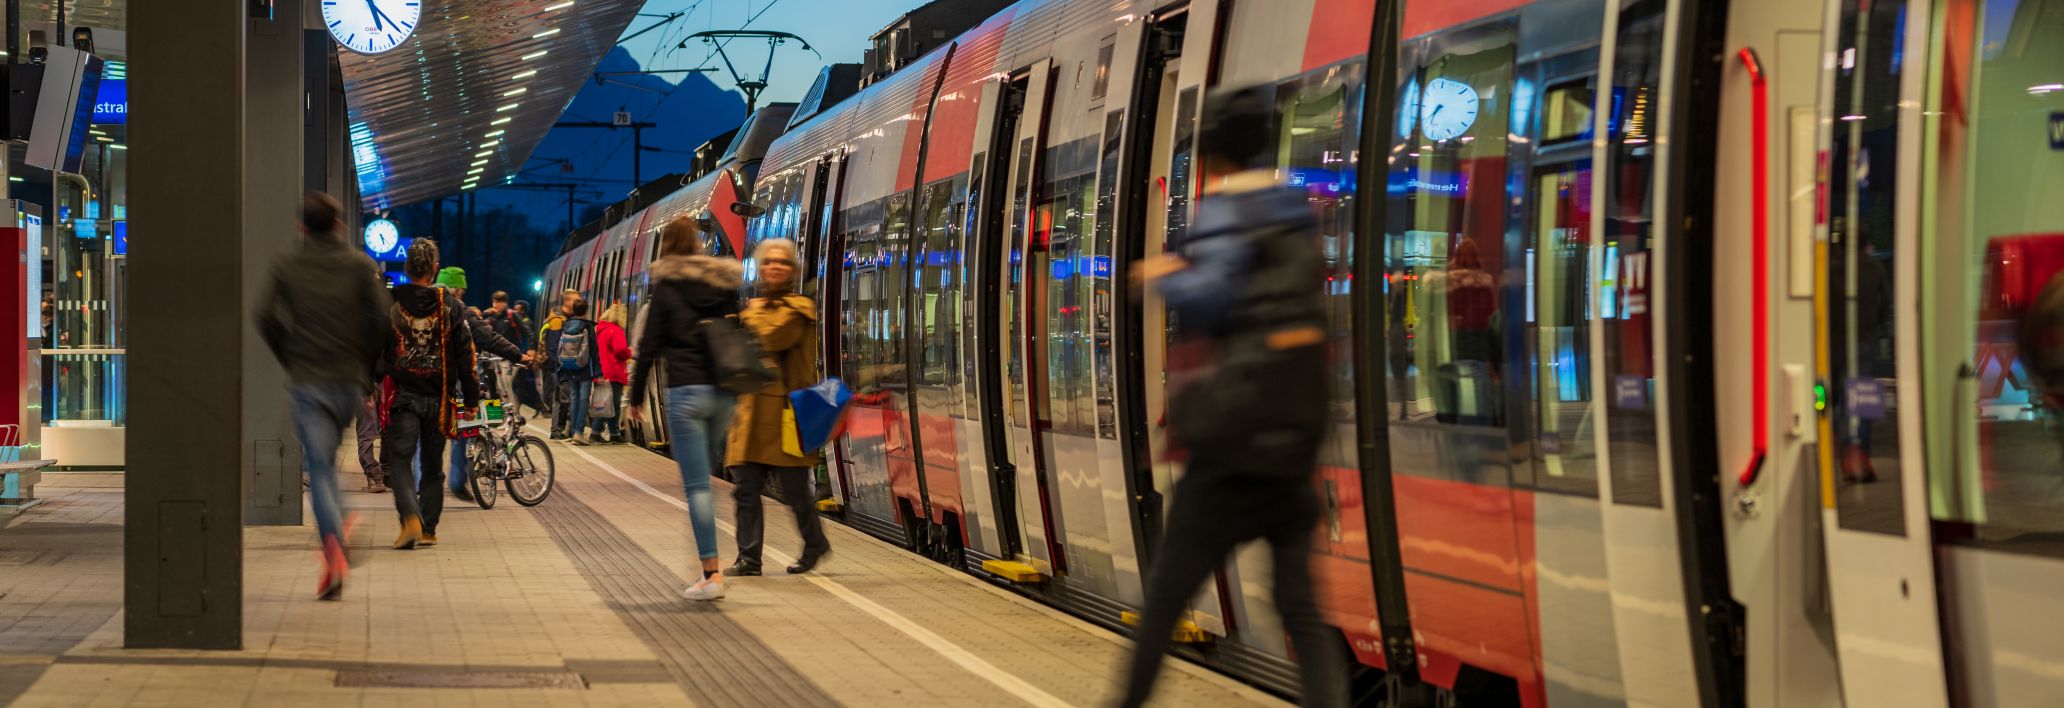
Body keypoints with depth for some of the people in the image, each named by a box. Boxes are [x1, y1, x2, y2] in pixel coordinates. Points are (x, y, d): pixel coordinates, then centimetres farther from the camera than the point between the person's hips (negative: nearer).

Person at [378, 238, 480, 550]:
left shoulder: (388, 304, -3)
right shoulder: (451, 306, -1)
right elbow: (466, 355, 1)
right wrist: (471, 398, 8)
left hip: (401, 396, -2)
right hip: (437, 397, 2)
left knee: (400, 461, -1)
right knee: (432, 466, 14)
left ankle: (410, 518, -23)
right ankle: (428, 530, 17)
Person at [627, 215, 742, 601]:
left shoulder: (667, 288, -1)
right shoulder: (725, 284, 11)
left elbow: (649, 347, -1)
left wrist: (636, 398, 7)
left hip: (686, 391, -5)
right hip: (724, 392, 5)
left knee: (696, 485, -5)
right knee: (703, 478, 17)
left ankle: (712, 572, -11)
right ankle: (708, 566, 13)